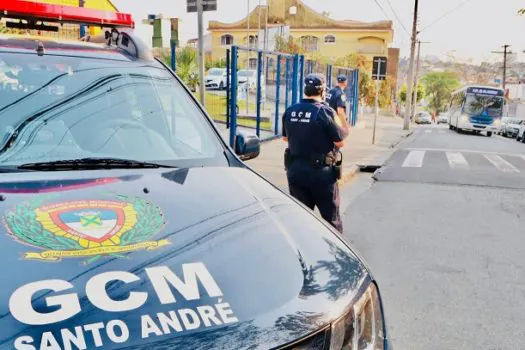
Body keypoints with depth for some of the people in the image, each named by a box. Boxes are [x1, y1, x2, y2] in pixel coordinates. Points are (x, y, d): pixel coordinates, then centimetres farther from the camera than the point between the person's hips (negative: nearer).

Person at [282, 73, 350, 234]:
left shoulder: (290, 111, 2)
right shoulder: (325, 112, -14)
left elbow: (285, 138, 15)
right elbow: (340, 142, -11)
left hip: (295, 170, 5)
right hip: (321, 172, -4)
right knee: (331, 217, 10)